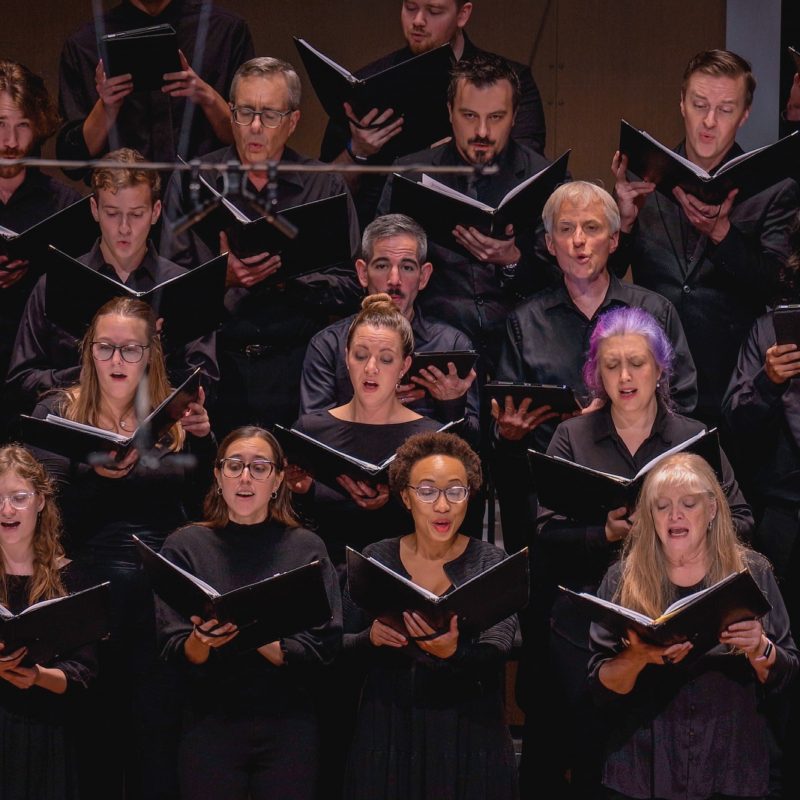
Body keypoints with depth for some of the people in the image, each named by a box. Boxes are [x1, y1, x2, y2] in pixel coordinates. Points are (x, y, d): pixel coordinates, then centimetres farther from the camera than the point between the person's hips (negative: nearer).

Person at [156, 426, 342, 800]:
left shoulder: (307, 548, 3)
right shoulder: (185, 545, 3)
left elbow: (323, 645, -4)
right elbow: (174, 651, -1)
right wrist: (201, 642, -23)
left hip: (288, 728, 0)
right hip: (210, 724, 0)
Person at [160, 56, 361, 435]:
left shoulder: (326, 187, 9)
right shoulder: (190, 181, 10)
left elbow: (348, 288, 3)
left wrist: (286, 276, -12)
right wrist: (223, 276, -15)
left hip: (295, 368, 0)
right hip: (213, 362, 0)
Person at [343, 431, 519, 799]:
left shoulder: (491, 563, -2)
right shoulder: (375, 559, 2)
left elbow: (497, 650, -15)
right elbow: (340, 647, 4)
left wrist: (452, 652, -35)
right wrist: (371, 639, -18)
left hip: (469, 736, -1)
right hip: (388, 734, 1)